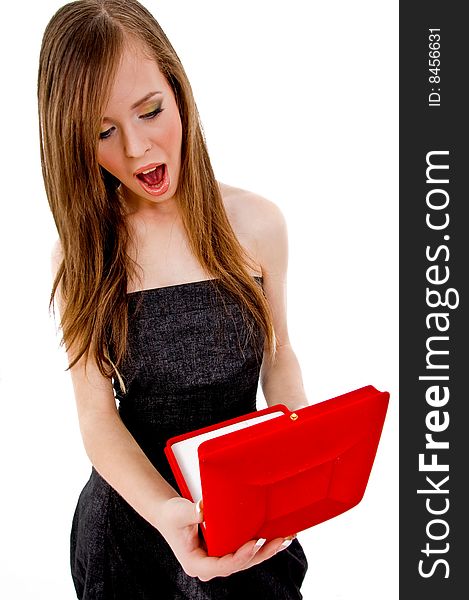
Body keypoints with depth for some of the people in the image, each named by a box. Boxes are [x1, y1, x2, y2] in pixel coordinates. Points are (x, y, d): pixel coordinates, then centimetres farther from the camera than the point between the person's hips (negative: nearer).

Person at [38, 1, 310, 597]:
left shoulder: (256, 223, -11)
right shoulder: (78, 254, -12)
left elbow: (279, 357, 0)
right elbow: (98, 416, -14)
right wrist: (164, 510, -31)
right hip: (133, 503, 0)